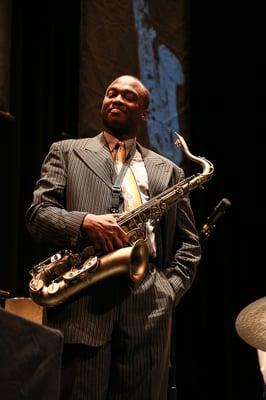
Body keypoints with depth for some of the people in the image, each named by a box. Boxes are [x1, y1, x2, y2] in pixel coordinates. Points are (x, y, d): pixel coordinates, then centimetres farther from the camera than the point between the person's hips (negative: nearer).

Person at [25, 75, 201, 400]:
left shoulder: (168, 171, 22)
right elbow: (37, 214, 5)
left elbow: (188, 243, 21)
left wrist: (170, 289, 3)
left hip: (148, 307, 2)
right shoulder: (66, 152, 18)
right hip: (81, 301, -1)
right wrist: (85, 222, -14)